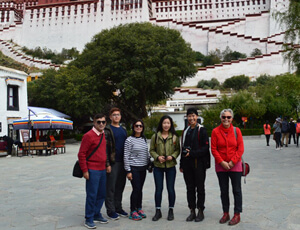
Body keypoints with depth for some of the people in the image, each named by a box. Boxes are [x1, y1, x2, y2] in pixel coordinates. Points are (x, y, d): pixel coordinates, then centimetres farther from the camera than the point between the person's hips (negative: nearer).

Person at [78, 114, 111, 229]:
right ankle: (89, 220, 11)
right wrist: (85, 171, -15)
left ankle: (96, 215, 30)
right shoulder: (88, 135, -13)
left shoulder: (103, 135, 11)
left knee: (101, 194, 15)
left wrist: (107, 164, 14)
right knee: (92, 195, -1)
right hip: (92, 171, -8)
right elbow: (81, 154, -14)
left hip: (102, 170, 8)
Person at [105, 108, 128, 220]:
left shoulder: (123, 129, 17)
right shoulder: (108, 130, -5)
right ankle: (110, 210, 10)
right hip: (112, 162, -6)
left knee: (120, 186, 13)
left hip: (122, 162, 7)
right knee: (111, 187, 0)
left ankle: (118, 207, 24)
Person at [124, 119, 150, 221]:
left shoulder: (144, 139, 9)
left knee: (140, 189, 12)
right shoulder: (129, 140, -9)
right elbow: (126, 156, -10)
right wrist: (128, 171, -12)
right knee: (136, 189, -6)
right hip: (134, 168, -5)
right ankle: (133, 212, 6)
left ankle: (139, 209, 25)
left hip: (143, 168, 5)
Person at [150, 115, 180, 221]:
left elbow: (178, 149, 5)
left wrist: (172, 156, -13)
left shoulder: (174, 137, 0)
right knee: (158, 189, 6)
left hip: (171, 166, 0)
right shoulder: (155, 136, 1)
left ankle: (171, 211, 21)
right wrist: (157, 157, -13)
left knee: (171, 189, 7)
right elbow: (151, 150, 4)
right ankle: (158, 211, 18)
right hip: (158, 166, 0)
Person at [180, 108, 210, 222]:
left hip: (199, 163, -5)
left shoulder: (202, 130, -5)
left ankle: (200, 211, 14)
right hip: (187, 164, 5)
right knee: (190, 188, 9)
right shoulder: (185, 131, 14)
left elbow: (205, 148, -11)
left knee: (200, 188, 3)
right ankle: (192, 211, 19)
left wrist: (192, 153, -19)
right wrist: (181, 164, 15)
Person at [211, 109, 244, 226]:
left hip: (235, 165, -1)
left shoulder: (236, 130, -3)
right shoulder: (215, 131, -4)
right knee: (223, 190, 12)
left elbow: (240, 148, -4)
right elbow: (213, 149, -4)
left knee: (237, 190, 5)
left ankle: (237, 214, 18)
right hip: (220, 166, 1)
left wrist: (233, 161, -11)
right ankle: (226, 213, 25)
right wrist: (222, 162, -11)